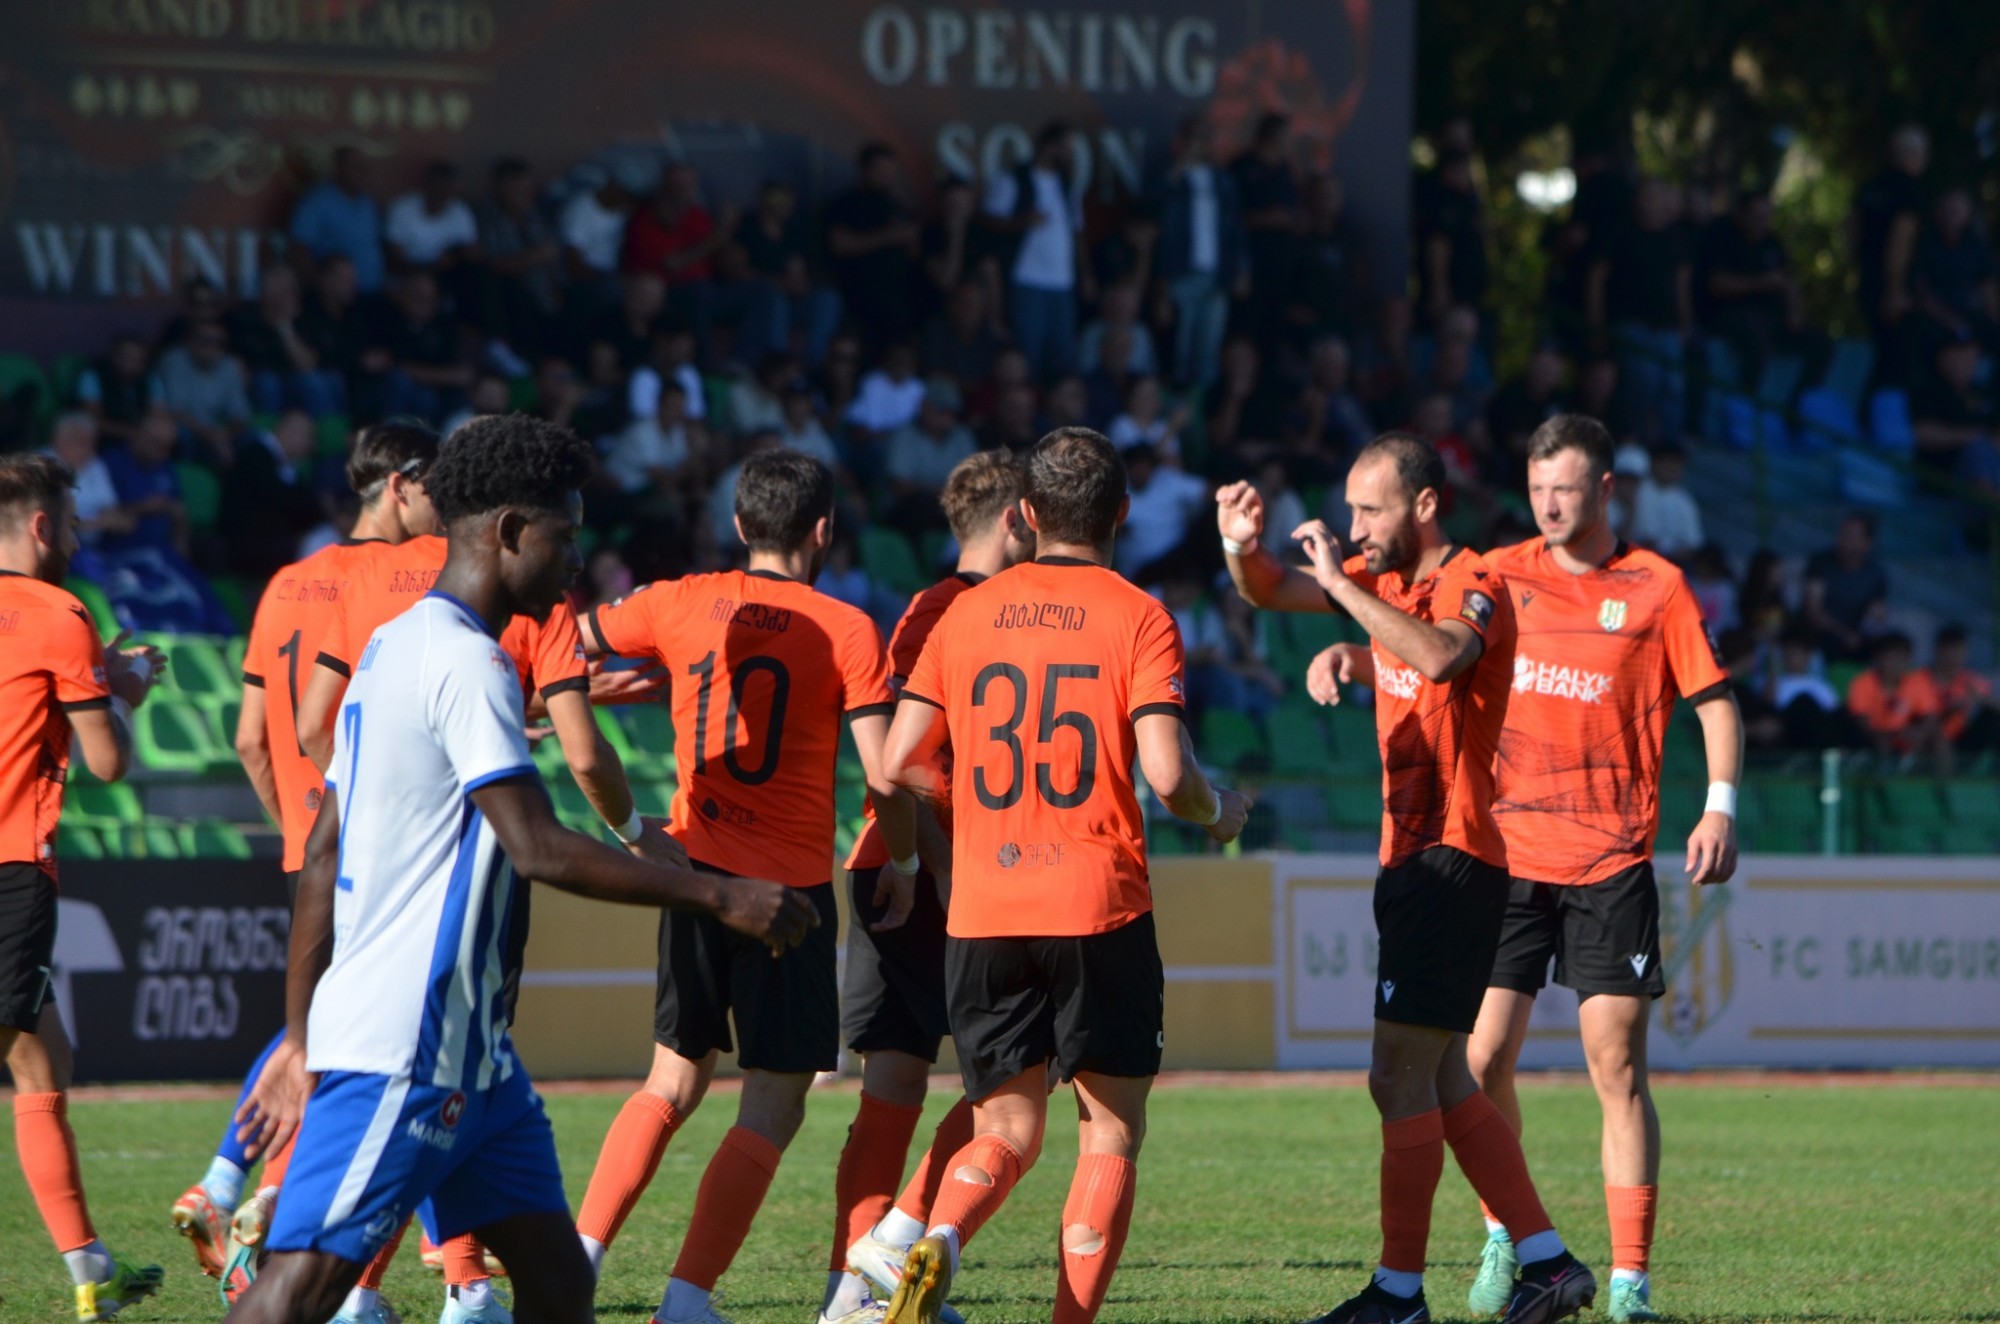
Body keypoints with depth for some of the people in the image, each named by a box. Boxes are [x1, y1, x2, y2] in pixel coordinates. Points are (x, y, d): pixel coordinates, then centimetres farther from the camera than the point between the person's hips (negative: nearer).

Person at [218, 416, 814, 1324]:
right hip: (402, 1050, -10)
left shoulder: (394, 648, 17)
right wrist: (718, 898, -15)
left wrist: (300, 1036, 21)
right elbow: (537, 849, -20)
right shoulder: (467, 663, -13)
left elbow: (322, 857, 19)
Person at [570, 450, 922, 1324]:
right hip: (792, 885, -4)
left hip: (693, 868, 4)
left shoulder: (680, 605, 3)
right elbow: (884, 774, -11)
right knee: (774, 1105, 2)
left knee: (674, 1080, 19)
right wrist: (903, 865, 6)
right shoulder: (846, 631, -6)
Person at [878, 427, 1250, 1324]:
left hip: (982, 914, 3)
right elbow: (1166, 774, -13)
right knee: (1110, 1129, 9)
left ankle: (935, 1246, -19)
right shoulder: (1138, 619, -3)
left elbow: (901, 765, 5)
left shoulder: (966, 615, 7)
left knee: (1007, 1128, 11)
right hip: (1099, 911, -3)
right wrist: (1219, 813, 9)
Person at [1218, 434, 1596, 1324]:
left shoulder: (1473, 586, -14)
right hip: (1414, 859, 9)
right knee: (1442, 1082, 11)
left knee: (1400, 1076, -9)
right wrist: (1243, 547, -7)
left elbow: (1440, 655, -35)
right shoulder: (1385, 577, 12)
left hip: (1451, 862, -9)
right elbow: (1270, 591, 15)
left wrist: (1343, 586, -30)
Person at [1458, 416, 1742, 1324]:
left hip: (1610, 863, -2)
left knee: (1617, 1064, -6)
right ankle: (1505, 1240, 21)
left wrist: (1720, 806, -10)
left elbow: (1714, 699, 3)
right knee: (1483, 1057, -2)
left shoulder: (1654, 587, 1)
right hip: (1507, 855, 2)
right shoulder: (1499, 576, 8)